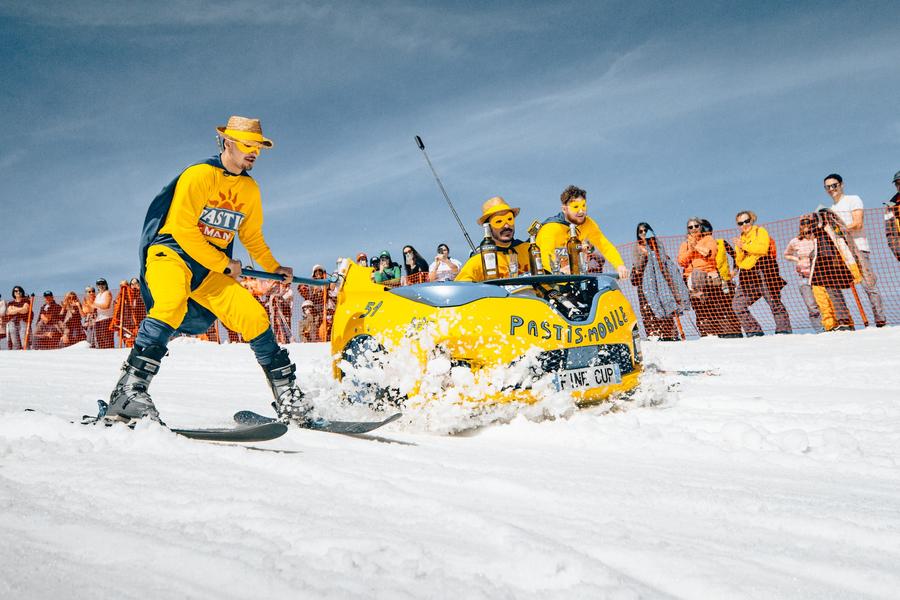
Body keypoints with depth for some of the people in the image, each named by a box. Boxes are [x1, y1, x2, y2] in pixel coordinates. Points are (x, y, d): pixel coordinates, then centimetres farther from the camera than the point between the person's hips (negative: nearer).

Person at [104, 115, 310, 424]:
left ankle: (287, 396, 3)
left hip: (212, 269, 6)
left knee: (254, 316, -8)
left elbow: (252, 237, 23)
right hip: (170, 252, -6)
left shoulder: (250, 189, 10)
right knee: (173, 301, -36)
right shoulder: (199, 175, -12)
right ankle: (129, 391, -38)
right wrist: (225, 265, -12)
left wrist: (274, 268, 14)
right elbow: (182, 229, -17)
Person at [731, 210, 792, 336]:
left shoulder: (760, 232, 6)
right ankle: (754, 331, 0)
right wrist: (739, 250, -2)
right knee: (737, 304, -5)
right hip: (747, 276, 6)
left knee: (774, 303, -6)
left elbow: (763, 248, -14)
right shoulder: (741, 238, 22)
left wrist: (744, 245, -15)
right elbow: (738, 262, 16)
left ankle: (784, 329, 4)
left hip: (763, 271, -6)